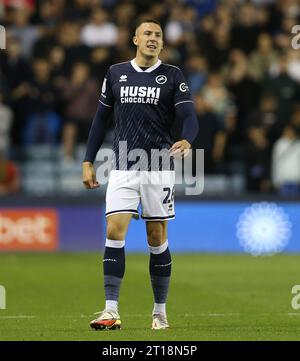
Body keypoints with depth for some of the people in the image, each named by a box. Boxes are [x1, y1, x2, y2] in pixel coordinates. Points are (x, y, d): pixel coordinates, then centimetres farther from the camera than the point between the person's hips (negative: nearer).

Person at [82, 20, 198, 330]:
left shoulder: (172, 76, 2)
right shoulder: (115, 74, 8)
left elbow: (189, 117, -7)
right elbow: (101, 119, 15)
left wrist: (186, 141, -29)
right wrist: (88, 162, 10)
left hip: (159, 166, -1)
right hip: (123, 167, 1)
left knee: (157, 239, 4)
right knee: (114, 232, -11)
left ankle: (160, 311, 15)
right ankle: (111, 311, -11)